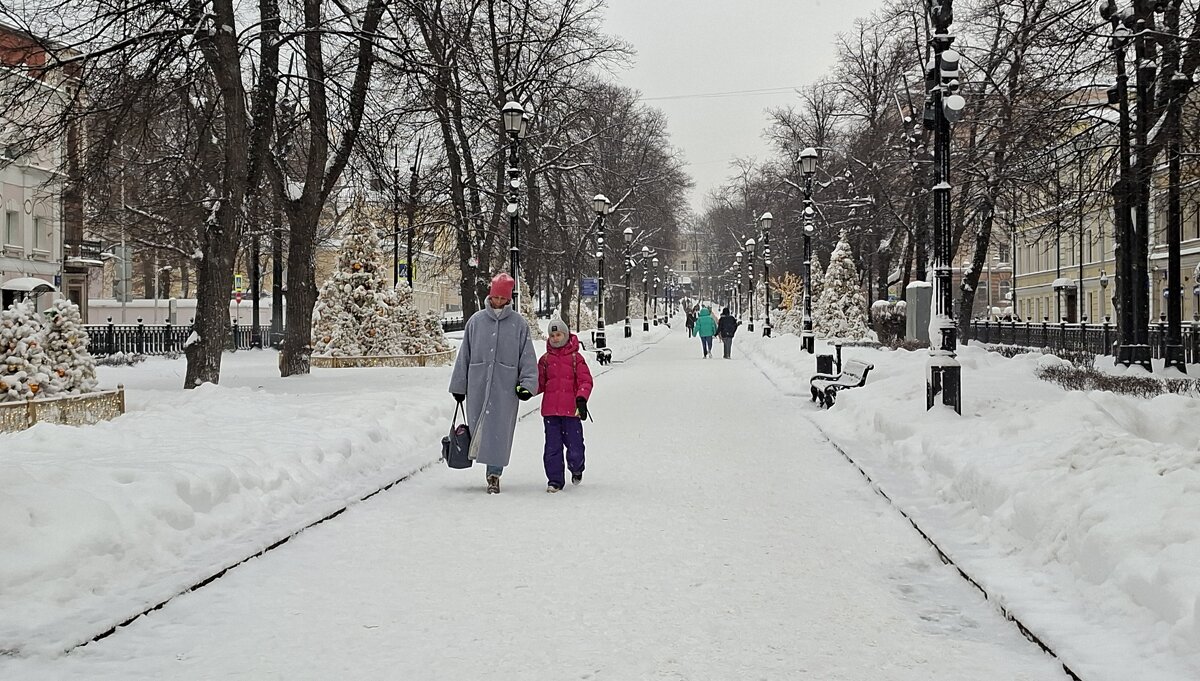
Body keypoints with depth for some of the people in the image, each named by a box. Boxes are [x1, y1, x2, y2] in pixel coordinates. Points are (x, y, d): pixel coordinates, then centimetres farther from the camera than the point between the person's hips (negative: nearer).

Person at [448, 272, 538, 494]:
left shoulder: (519, 324, 2)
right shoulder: (476, 321, 6)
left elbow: (528, 357, 4)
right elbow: (464, 355, 11)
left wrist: (528, 383, -8)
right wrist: (459, 385, 10)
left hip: (506, 387, -2)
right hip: (478, 384, 2)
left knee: (499, 430, -3)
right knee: (478, 426, 4)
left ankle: (494, 474, 6)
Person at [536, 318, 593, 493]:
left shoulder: (576, 358, 3)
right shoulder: (545, 359, 12)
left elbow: (585, 380, -1)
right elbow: (540, 383, 15)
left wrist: (582, 398, -16)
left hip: (571, 410, -2)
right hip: (550, 410, 2)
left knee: (575, 448, -1)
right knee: (552, 447, 0)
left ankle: (576, 469, 30)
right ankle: (555, 480, 11)